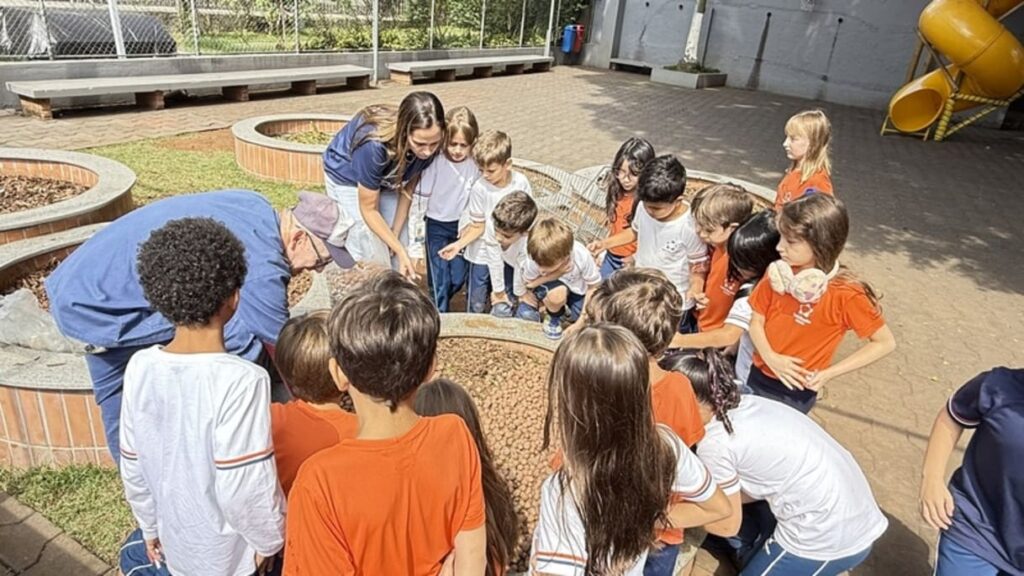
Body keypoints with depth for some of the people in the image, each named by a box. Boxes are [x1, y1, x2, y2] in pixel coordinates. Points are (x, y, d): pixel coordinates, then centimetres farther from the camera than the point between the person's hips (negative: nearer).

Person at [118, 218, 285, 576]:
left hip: (175, 542, 4)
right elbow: (244, 487, -27)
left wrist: (151, 526, 15)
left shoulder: (140, 368, -14)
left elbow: (132, 466, -1)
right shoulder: (242, 380, -32)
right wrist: (270, 540, -8)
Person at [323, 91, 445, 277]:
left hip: (386, 179, 5)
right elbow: (369, 209, -28)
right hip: (347, 178, -4)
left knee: (402, 254, -1)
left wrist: (395, 237, -8)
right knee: (373, 260, -10)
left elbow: (407, 189, -10)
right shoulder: (374, 145, -43)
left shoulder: (426, 146, -29)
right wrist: (399, 250, -28)